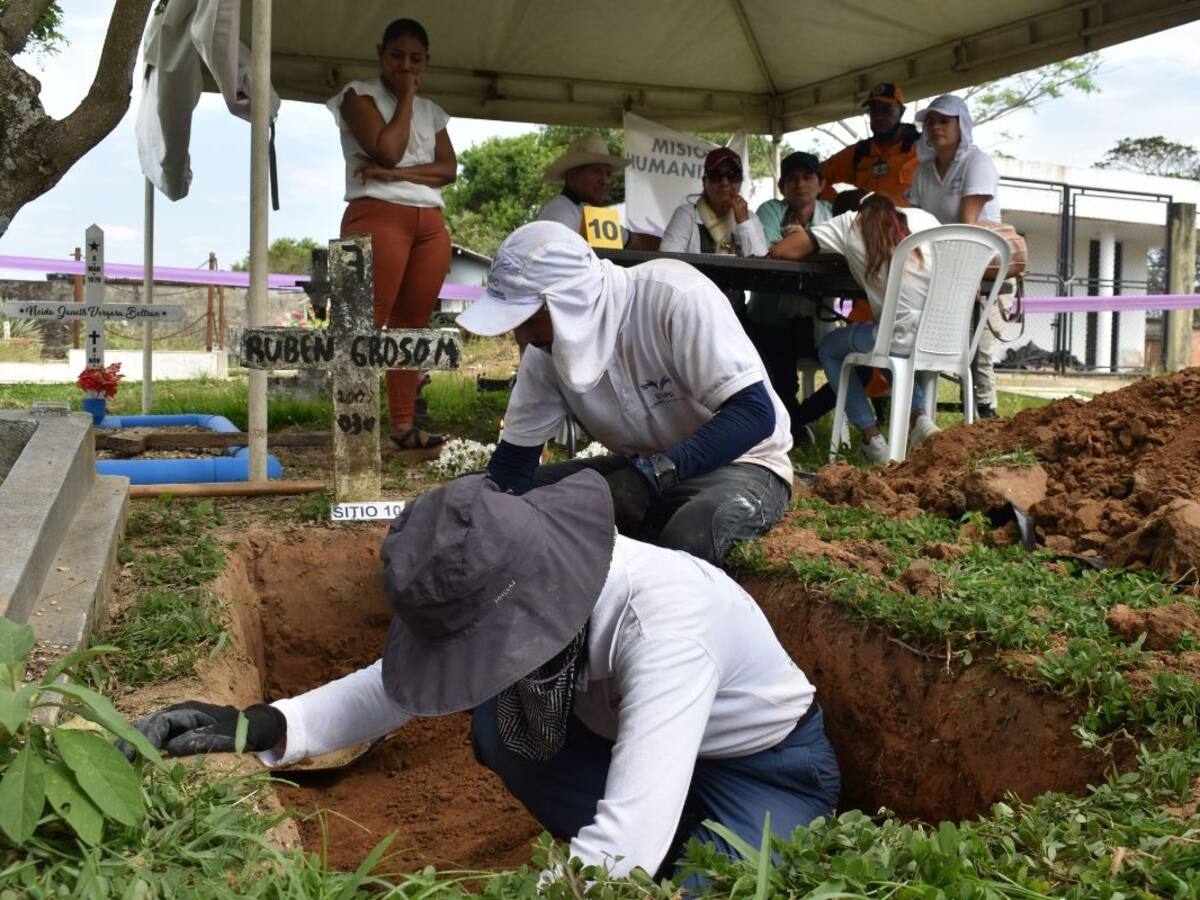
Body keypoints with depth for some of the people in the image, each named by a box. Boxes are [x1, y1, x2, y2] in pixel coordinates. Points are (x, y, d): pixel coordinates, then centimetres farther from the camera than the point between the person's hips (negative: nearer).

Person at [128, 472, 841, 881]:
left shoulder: (663, 616, -41)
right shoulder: (526, 589, -20)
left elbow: (624, 847, -44)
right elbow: (400, 686, -10)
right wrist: (266, 725, -24)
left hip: (772, 767, -6)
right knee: (498, 724, -15)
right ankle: (665, 858, 3)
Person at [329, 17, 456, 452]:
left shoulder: (431, 110, 22)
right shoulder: (358, 94, 6)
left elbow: (449, 168, 7)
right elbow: (387, 150, -10)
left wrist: (398, 173, -8)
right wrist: (406, 97, 1)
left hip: (430, 222, 6)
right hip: (378, 215, -6)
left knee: (412, 325, 2)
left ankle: (403, 425, 4)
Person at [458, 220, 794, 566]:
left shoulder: (675, 296, -28)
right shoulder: (546, 350, -10)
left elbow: (755, 413, -29)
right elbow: (513, 460, -1)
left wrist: (655, 472, -40)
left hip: (739, 463, -5)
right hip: (640, 468, 6)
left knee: (689, 533, -38)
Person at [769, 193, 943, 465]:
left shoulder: (851, 223, 8)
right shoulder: (921, 217, 17)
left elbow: (781, 251, 6)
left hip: (905, 337, -5)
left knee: (829, 348, 25)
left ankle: (872, 439, 18)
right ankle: (921, 419, 18)